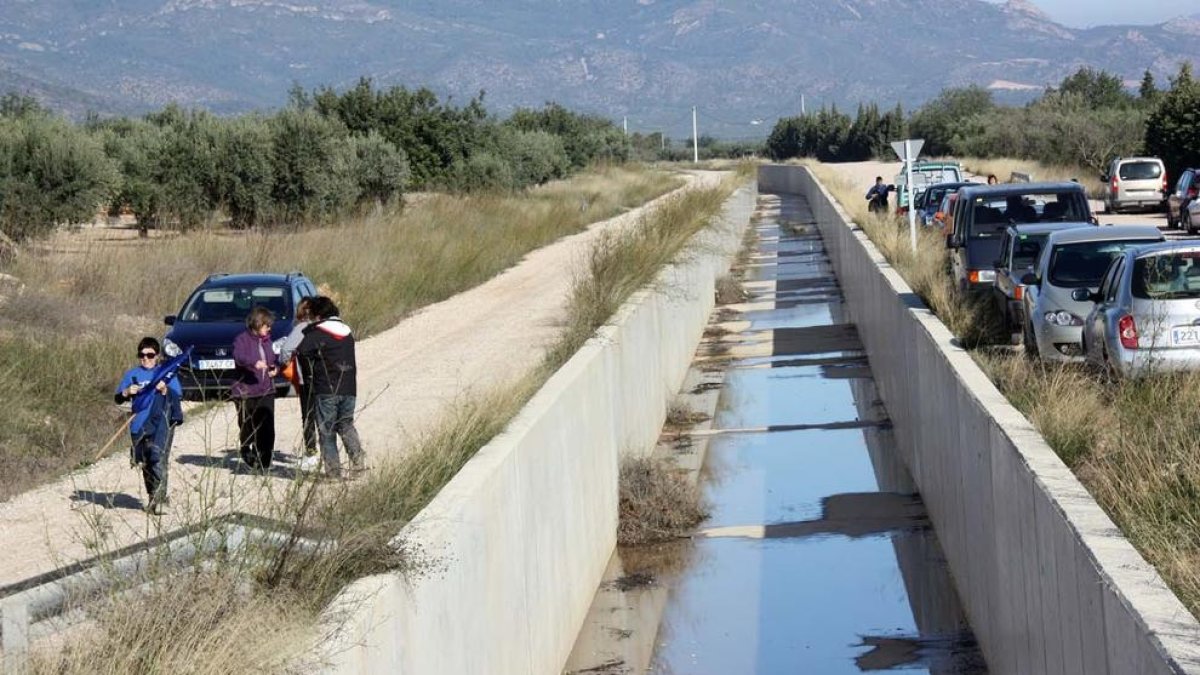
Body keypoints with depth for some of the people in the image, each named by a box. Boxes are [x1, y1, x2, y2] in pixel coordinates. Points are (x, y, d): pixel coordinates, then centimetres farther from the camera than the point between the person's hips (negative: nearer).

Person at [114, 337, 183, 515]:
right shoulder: (132, 374, 10)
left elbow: (179, 397, -4)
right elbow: (117, 399, 8)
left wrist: (165, 390, -22)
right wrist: (126, 393, -13)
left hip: (161, 425, -3)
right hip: (139, 426, 4)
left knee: (158, 458, -19)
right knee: (146, 464, 12)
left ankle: (158, 496, -19)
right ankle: (154, 497, 28)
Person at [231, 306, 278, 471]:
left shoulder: (266, 340, 14)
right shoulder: (242, 339, -7)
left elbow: (273, 358, 28)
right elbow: (239, 356, -25)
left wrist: (275, 367, 5)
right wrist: (254, 363, -42)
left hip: (266, 391, 5)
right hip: (245, 392, -5)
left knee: (267, 429, -5)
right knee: (247, 428, 3)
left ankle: (263, 460, 1)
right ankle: (246, 452, 28)